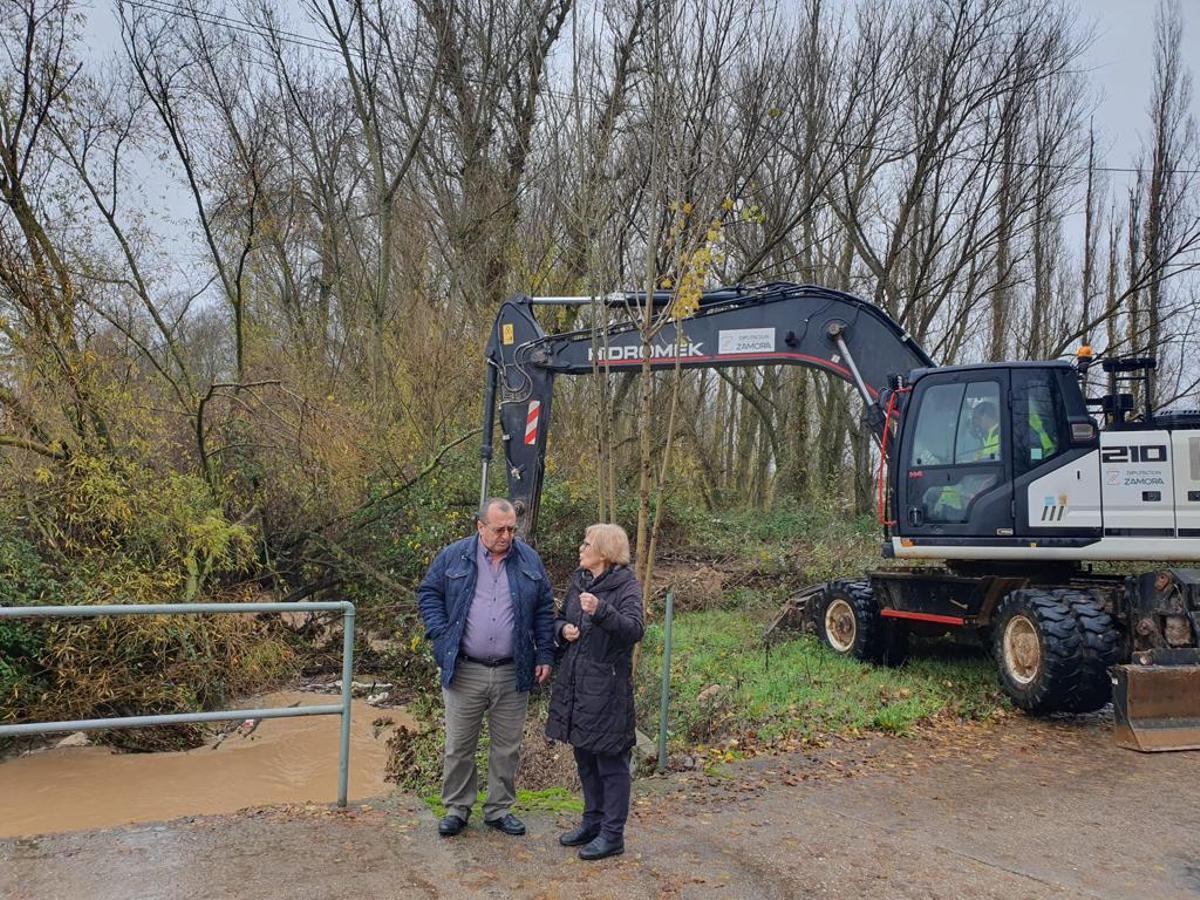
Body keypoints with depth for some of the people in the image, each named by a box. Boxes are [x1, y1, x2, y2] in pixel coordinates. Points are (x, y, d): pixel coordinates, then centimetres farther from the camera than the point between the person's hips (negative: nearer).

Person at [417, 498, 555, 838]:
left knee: (507, 747, 11)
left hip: (513, 674, 2)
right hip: (464, 671, -1)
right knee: (459, 746, 8)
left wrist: (545, 655, 2)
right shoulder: (454, 556, 0)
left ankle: (500, 809, 26)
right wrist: (440, 636, -7)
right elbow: (428, 594, 5)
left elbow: (544, 610, 8)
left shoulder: (529, 560, 4)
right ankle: (456, 809, 24)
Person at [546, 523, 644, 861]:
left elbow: (634, 630, -25)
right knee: (584, 756, 17)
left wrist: (601, 611, -39)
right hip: (574, 681, 8)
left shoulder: (626, 585, -11)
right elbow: (559, 619, 21)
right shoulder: (579, 582, 10)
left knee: (610, 761, 1)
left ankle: (612, 834, 12)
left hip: (607, 686, -8)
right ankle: (593, 821, 32)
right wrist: (563, 629, -1)